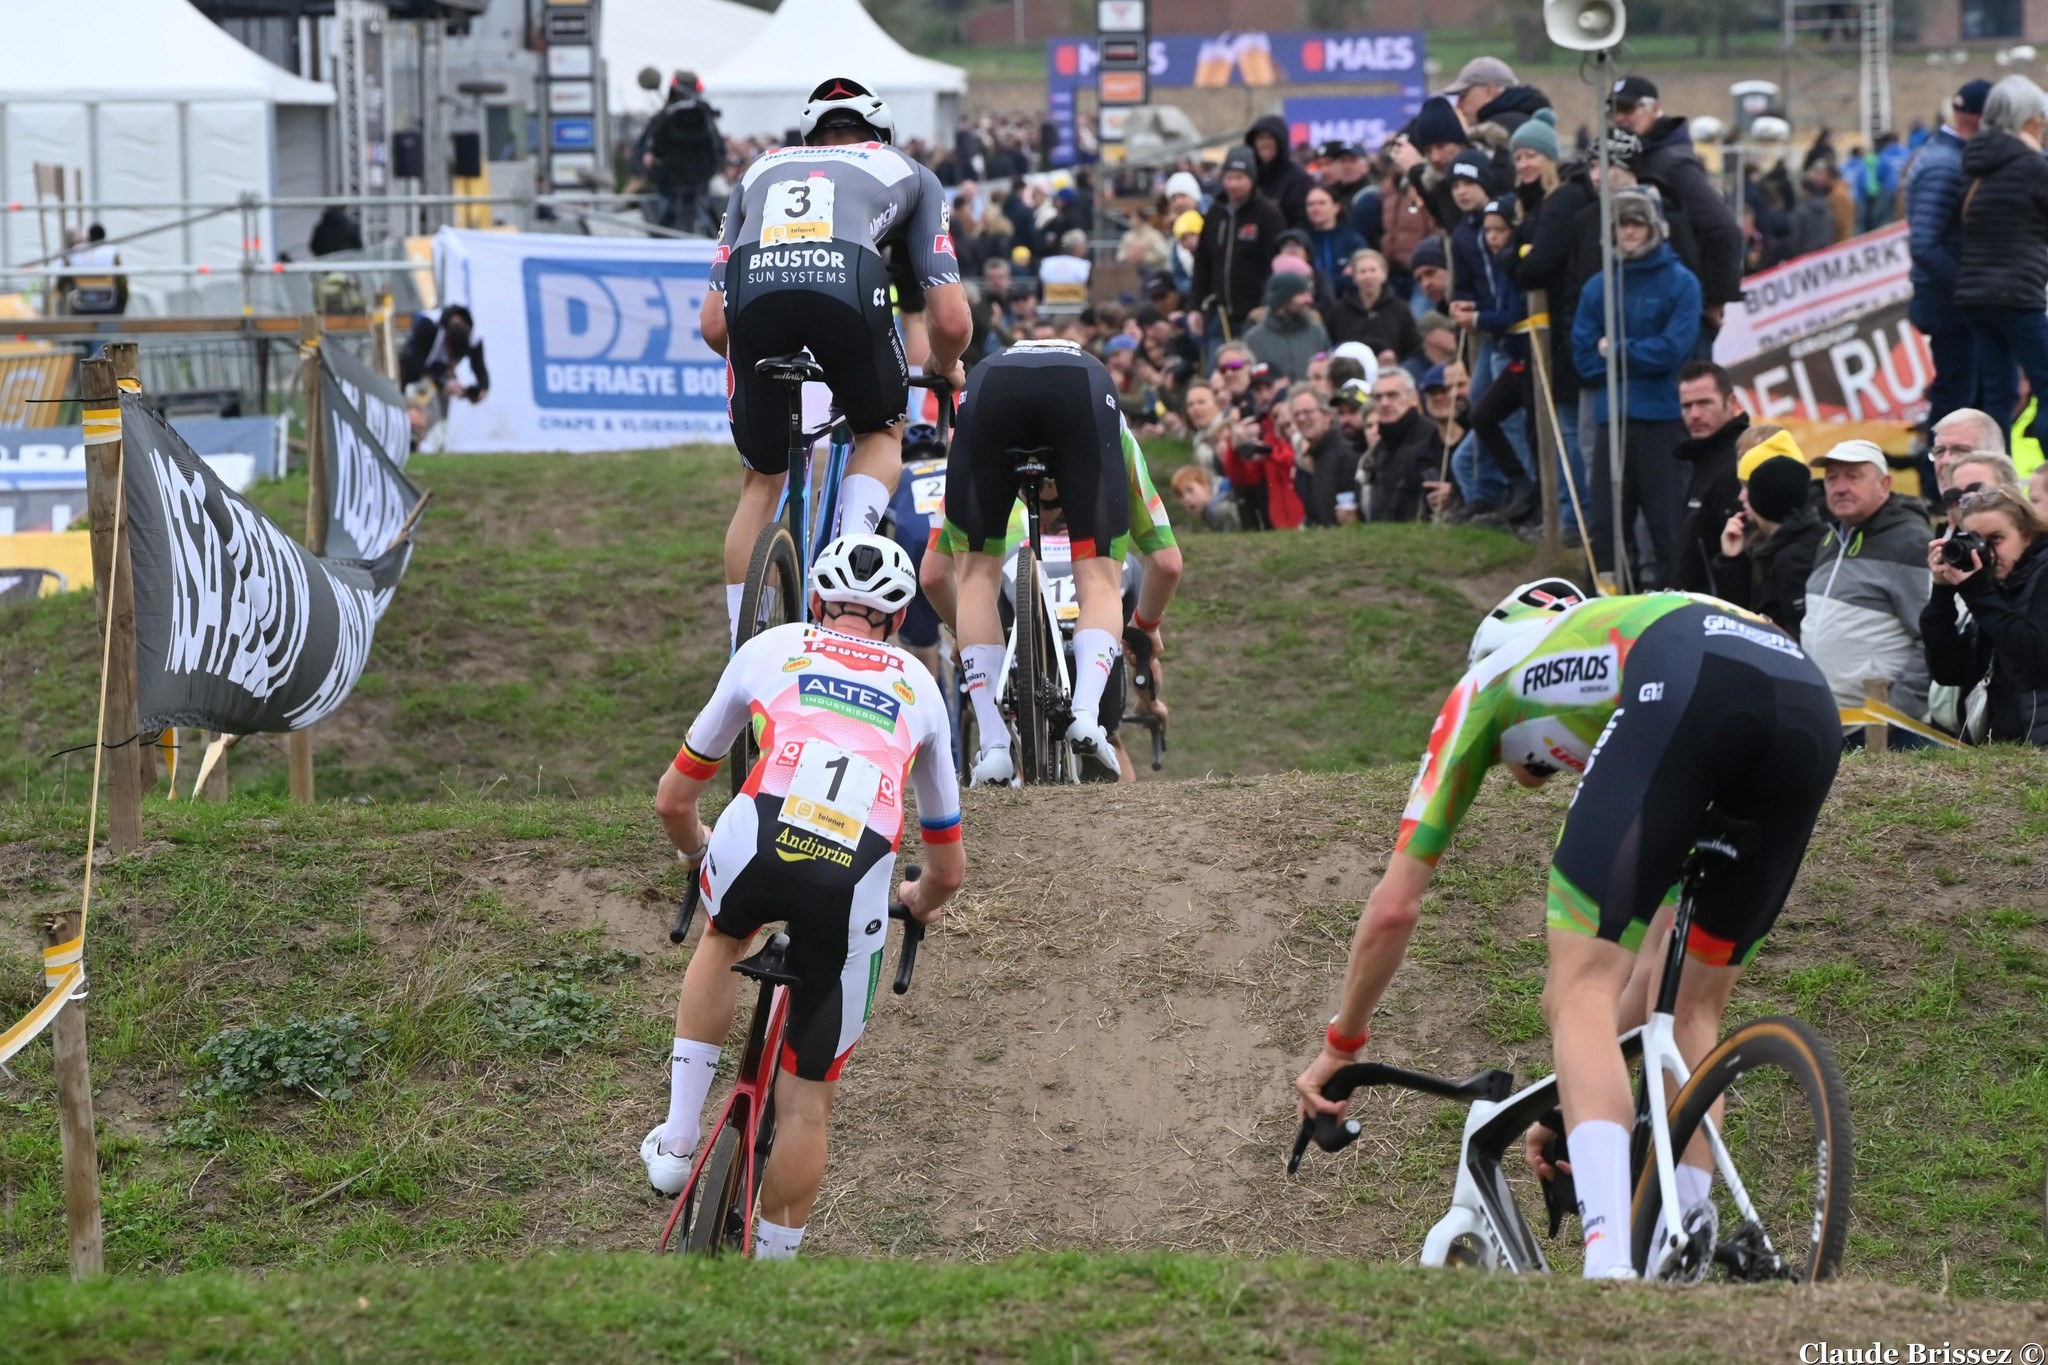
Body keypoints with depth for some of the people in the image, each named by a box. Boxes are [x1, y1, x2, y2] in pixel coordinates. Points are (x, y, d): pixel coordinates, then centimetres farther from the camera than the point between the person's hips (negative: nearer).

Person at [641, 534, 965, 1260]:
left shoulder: (771, 649, 29)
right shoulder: (919, 687, 32)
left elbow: (673, 800, 36)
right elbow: (950, 869, 40)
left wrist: (698, 855, 58)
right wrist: (922, 903, 62)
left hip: (761, 837, 0)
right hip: (856, 877, 0)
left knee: (722, 936, 37)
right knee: (808, 1098, 14)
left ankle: (678, 1138, 29)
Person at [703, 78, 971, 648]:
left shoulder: (761, 170, 39)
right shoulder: (909, 173, 34)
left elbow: (713, 324, 33)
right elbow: (952, 320, 25)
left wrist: (758, 358, 53)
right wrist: (945, 367, 47)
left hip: (753, 290, 2)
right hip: (848, 285, -2)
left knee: (761, 483, 21)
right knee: (881, 431, 28)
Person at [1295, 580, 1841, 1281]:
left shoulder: (1487, 681, 35)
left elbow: (1393, 907, 31)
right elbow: (1657, 953, 47)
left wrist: (1339, 1047, 43)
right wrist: (1583, 1085, 56)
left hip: (1685, 691, -6)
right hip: (1812, 703, 6)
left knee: (1577, 995, -4)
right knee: (1691, 1013, 20)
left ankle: (1611, 1267, -23)